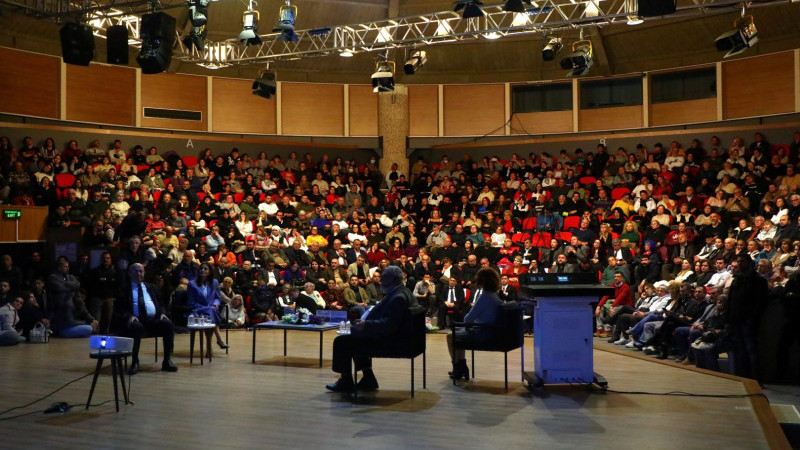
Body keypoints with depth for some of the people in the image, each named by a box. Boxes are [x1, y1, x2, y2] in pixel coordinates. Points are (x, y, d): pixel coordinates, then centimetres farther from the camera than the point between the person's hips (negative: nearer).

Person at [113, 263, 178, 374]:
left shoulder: (151, 288, 25)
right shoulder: (123, 289, 13)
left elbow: (160, 304, 24)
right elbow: (118, 309, 4)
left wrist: (162, 313, 1)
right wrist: (129, 316, -16)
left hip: (153, 320, 4)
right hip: (135, 320, -3)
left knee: (168, 324, -26)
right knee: (136, 327, -39)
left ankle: (167, 361, -19)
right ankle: (135, 363, -24)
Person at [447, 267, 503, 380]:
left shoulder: (485, 297, -24)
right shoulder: (495, 296, 3)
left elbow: (468, 318, -21)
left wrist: (467, 323, -1)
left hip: (482, 334, -9)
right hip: (490, 332, 9)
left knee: (450, 337, 10)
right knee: (458, 332, 28)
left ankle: (458, 370, 20)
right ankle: (462, 366, 28)